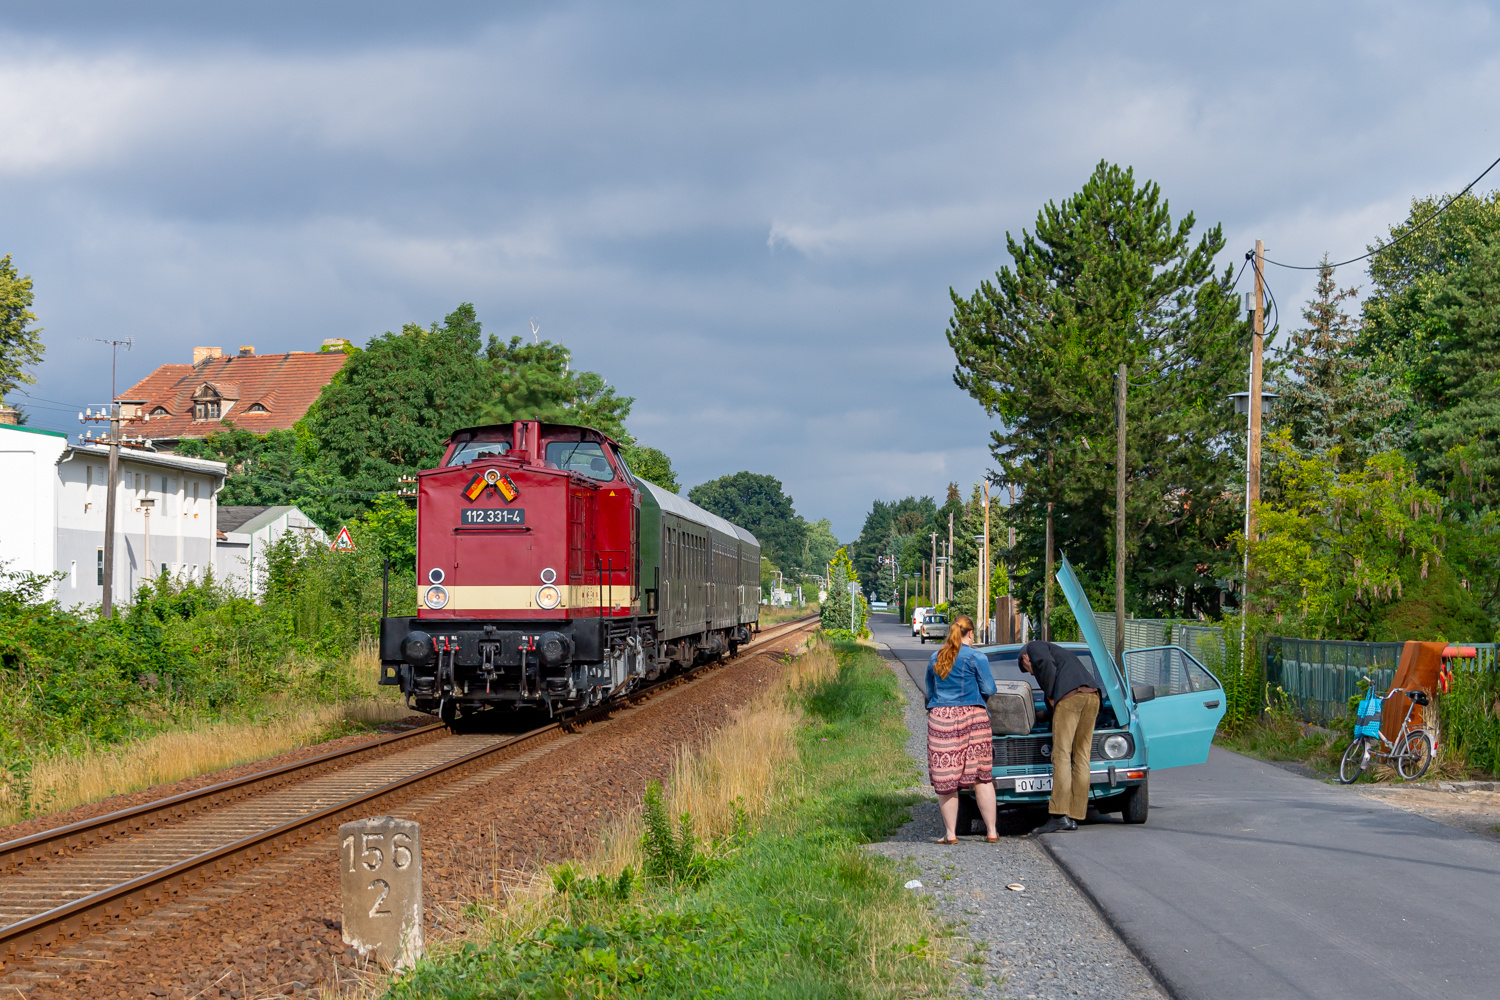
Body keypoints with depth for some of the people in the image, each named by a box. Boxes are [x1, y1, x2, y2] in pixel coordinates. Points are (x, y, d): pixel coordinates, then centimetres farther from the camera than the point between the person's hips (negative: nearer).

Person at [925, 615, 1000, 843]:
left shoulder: (935, 659, 13)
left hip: (940, 718, 2)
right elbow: (988, 690, 0)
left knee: (946, 778, 3)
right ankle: (991, 831, 8)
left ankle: (950, 833, 3)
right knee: (982, 777, 5)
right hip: (972, 717, -2)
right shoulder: (976, 657, -1)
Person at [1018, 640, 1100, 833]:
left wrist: (1050, 696, 2)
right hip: (1093, 696, 8)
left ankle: (1059, 815, -18)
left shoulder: (1034, 647, 16)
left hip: (1069, 697, -8)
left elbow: (1046, 664, -7)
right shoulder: (1063, 653, 40)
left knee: (1061, 755, -10)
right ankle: (1074, 817, 4)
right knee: (1081, 757, 6)